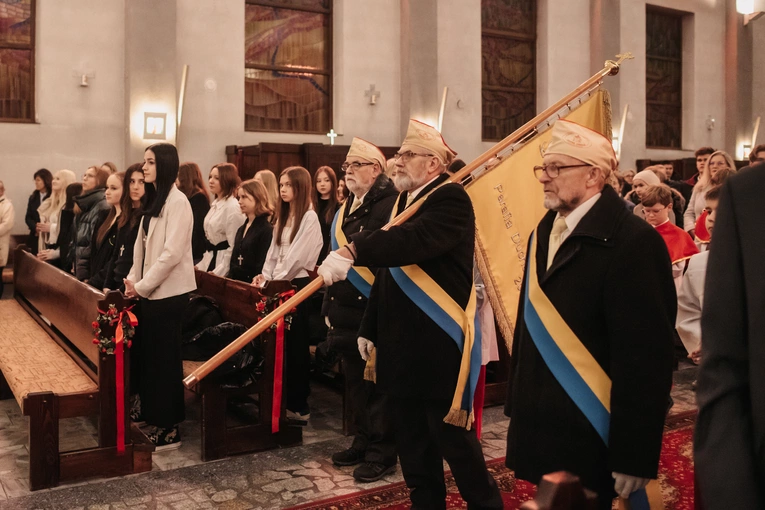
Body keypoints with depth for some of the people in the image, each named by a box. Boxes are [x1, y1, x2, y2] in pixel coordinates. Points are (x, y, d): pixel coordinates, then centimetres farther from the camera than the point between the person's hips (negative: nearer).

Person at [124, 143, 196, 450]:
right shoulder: (152, 200, 14)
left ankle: (169, 429, 7)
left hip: (169, 292, -8)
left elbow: (172, 253, -21)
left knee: (165, 357, -2)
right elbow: (141, 245, 16)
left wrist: (142, 286, -16)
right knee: (149, 354, 13)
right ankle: (150, 413, 27)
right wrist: (133, 280, 4)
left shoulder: (177, 201, -14)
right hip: (149, 290, 8)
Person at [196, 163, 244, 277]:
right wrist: (200, 265, 11)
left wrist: (218, 272, -19)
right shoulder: (215, 204, 10)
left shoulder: (233, 207, -17)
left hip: (222, 259, -8)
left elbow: (233, 246, -19)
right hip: (210, 259, 8)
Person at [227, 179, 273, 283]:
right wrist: (227, 279, 8)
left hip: (251, 282, -7)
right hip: (235, 282, 7)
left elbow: (262, 266, -15)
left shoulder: (267, 230, -9)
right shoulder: (241, 229, 17)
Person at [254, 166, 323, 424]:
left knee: (296, 346, -2)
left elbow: (297, 257, -16)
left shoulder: (309, 218, -11)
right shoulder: (283, 216, 16)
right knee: (281, 345, 9)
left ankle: (299, 405, 6)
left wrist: (275, 280, -13)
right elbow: (273, 252, 14)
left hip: (298, 285, -8)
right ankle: (285, 399, 19)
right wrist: (265, 276, -1)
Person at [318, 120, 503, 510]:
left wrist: (353, 250, -41)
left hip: (439, 344, -8)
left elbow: (416, 241, -32)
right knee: (411, 441, 17)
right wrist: (370, 328, 16)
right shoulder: (402, 202, 14)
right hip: (401, 343, 8)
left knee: (453, 438, 3)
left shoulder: (451, 199, -12)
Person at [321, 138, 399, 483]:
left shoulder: (392, 204, -13)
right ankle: (363, 441, 32)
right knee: (355, 381, 17)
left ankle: (383, 452, 16)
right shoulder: (345, 209, 14)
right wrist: (331, 304, 18)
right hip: (347, 311, 9)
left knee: (378, 384, 2)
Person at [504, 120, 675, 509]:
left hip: (591, 439, -7)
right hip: (541, 427, 7)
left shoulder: (632, 241, -17)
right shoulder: (545, 231, 8)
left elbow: (644, 356, -19)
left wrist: (634, 456, -18)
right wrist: (517, 406, 10)